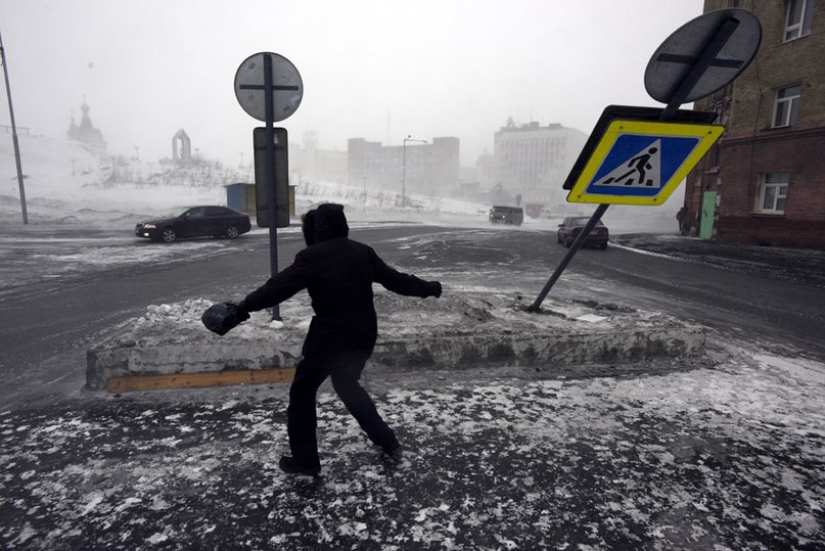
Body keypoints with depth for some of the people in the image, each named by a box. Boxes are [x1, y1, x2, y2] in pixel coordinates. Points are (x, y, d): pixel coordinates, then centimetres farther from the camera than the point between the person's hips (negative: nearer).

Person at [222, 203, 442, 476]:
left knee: (302, 392, 14)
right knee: (348, 386, 27)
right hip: (363, 336, 7)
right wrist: (428, 288, 23)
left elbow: (278, 287, -13)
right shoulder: (363, 252, 3)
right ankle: (386, 440, 32)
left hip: (330, 338, -6)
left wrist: (244, 306, -2)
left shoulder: (312, 257, -14)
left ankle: (304, 459, 23)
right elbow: (395, 279, 10)